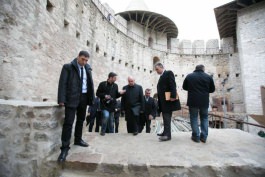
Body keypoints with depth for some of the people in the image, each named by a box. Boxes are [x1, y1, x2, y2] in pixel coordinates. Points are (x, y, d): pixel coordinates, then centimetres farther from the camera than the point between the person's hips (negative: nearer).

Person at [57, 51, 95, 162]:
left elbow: (90, 83, 11)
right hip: (72, 98, -5)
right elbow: (62, 83, -7)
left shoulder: (87, 68, 12)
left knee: (80, 120, 16)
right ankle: (65, 148, 5)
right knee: (68, 122, -4)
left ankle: (78, 140, 33)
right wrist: (62, 99, -15)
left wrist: (91, 98, 4)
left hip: (84, 98, 5)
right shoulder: (68, 67, -1)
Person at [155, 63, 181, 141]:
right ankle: (165, 132, 24)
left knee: (167, 118, -7)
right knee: (165, 118, 14)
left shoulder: (169, 73, -3)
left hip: (168, 100, -9)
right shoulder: (161, 76, 23)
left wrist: (173, 96, -24)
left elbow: (172, 85, -16)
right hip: (163, 101, 9)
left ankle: (168, 135, 0)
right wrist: (159, 96, 15)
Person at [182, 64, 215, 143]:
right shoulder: (208, 77, 1)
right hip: (204, 101, 2)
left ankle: (196, 136, 9)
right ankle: (203, 137, 15)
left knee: (194, 118, 7)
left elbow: (184, 87, 8)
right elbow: (212, 89, 8)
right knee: (204, 118, 14)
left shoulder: (189, 76, -1)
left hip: (193, 101, -1)